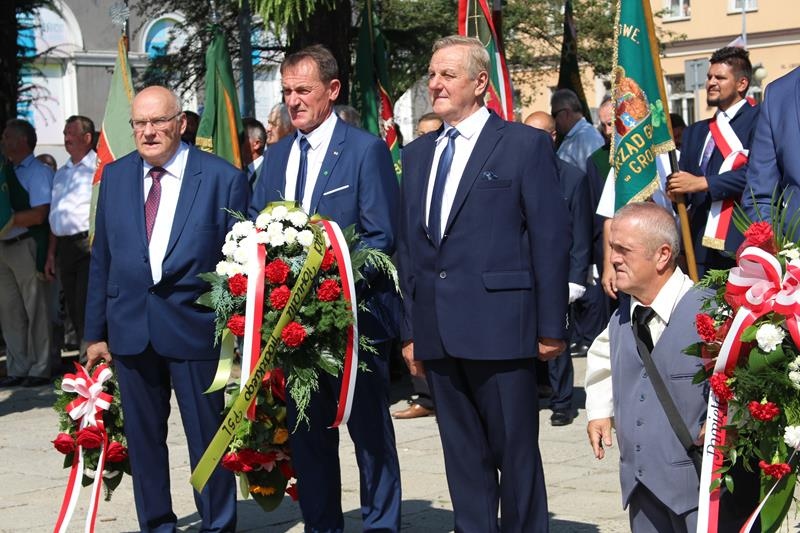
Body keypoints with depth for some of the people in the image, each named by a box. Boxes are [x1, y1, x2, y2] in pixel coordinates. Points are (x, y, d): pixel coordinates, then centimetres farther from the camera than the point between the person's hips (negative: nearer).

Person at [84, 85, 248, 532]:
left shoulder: (223, 178, -5)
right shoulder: (115, 176, 8)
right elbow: (102, 260, 11)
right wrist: (96, 331, 9)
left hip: (194, 327, -4)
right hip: (130, 328, 4)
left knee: (207, 436, 4)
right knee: (143, 437, 12)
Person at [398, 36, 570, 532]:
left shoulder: (526, 144, -3)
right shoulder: (418, 153, 15)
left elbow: (551, 239, -5)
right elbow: (409, 245, 15)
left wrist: (551, 326, -8)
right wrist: (411, 330, 11)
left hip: (500, 325, -5)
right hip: (438, 332, 6)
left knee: (516, 451, 3)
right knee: (463, 454, 12)